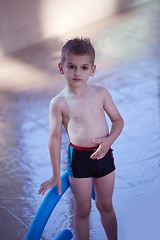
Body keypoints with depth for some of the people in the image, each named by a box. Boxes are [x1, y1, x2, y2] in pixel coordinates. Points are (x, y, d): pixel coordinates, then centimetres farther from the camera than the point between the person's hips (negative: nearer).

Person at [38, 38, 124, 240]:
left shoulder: (101, 93, -3)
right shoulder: (59, 103, -12)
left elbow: (118, 120, 6)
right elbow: (55, 138, -8)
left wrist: (109, 140, -15)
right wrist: (56, 175, -5)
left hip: (103, 154, 3)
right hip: (78, 157, -3)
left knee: (106, 205, 18)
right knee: (82, 210, 10)